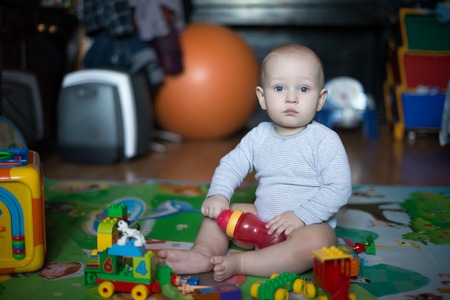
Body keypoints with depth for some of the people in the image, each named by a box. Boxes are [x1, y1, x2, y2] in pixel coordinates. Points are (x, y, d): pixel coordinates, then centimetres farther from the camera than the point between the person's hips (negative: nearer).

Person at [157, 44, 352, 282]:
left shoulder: (325, 140, -13)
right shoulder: (258, 136, 2)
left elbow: (339, 188, -17)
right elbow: (231, 165, 2)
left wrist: (300, 216, -25)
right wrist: (218, 194, -18)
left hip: (310, 224, -5)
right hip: (263, 218, 5)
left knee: (314, 243, -37)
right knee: (216, 212, 3)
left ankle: (240, 263, -32)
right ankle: (203, 253, -17)